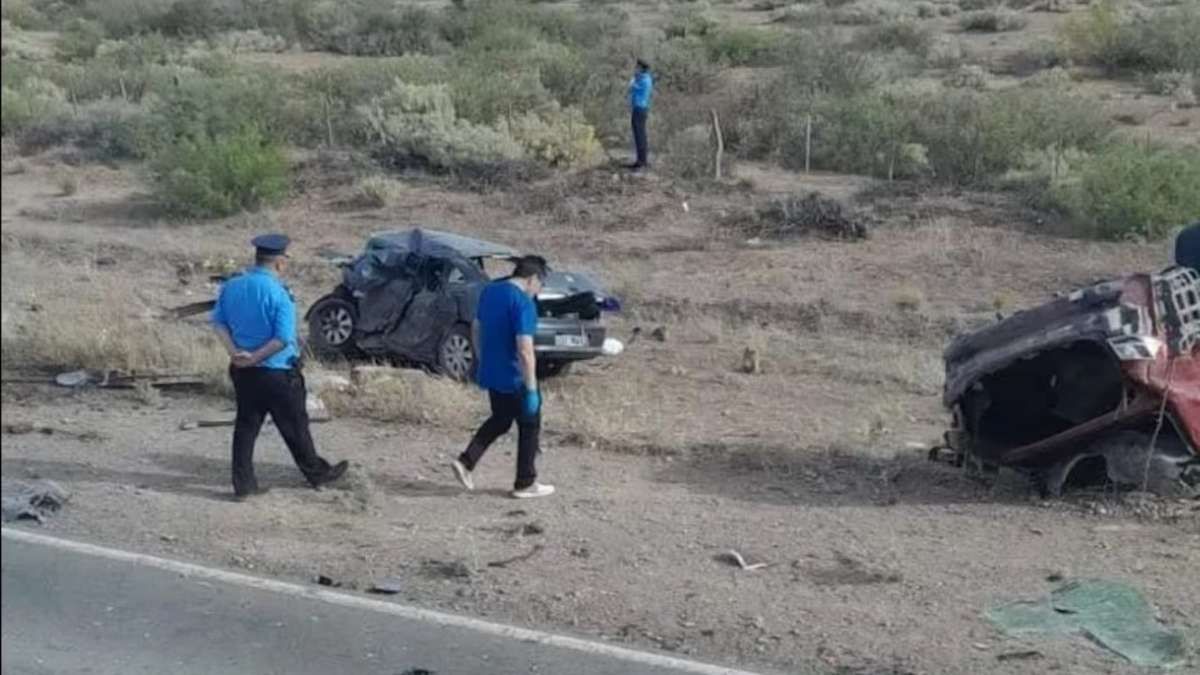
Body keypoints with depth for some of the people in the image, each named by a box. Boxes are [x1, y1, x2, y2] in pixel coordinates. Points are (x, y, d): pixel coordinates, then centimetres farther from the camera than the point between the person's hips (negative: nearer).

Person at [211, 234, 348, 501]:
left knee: (246, 426, 13)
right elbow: (283, 338, -24)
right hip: (276, 372, -6)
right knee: (294, 428, 9)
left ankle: (243, 484, 15)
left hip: (241, 370, 6)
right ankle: (317, 473, 26)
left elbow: (218, 322, 5)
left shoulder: (231, 286, 1)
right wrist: (255, 357, -15)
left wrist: (235, 353, -4)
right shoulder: (277, 293, -20)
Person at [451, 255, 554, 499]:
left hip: (490, 373, 8)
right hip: (514, 378, -8)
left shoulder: (490, 291, 5)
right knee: (530, 426, 10)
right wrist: (531, 389, -21)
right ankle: (525, 484, 17)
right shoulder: (523, 303, -21)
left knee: (500, 421, 24)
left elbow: (476, 328, 16)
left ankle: (465, 462, 14)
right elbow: (525, 351, -25)